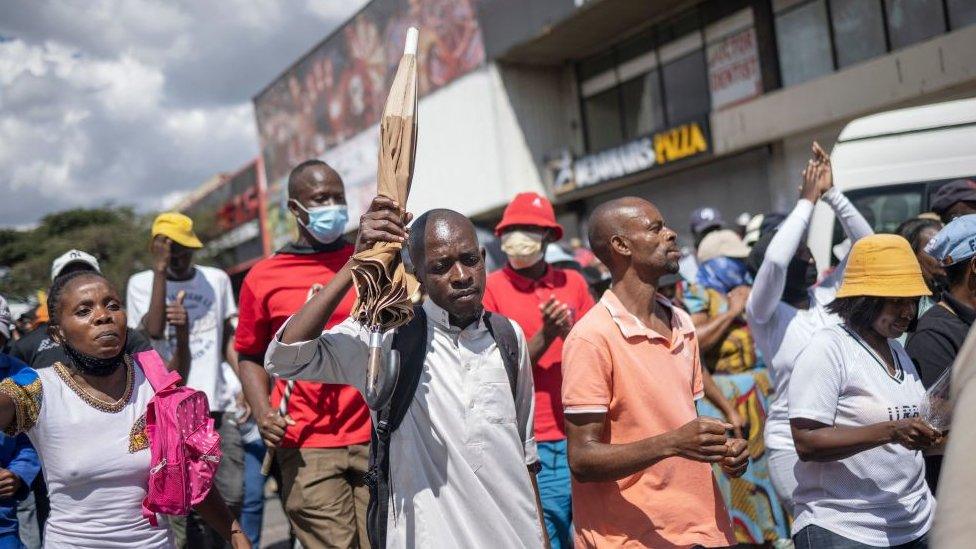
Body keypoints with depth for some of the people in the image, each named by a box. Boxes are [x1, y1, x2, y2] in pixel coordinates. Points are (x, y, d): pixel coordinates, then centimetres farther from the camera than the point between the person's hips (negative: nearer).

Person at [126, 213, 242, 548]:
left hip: (217, 405, 3)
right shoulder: (141, 283, 5)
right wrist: (160, 269, -12)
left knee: (231, 496, 4)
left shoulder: (217, 280, 11)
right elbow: (153, 330, -13)